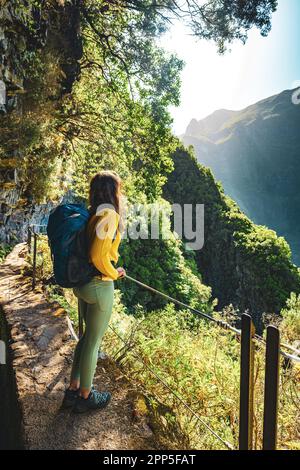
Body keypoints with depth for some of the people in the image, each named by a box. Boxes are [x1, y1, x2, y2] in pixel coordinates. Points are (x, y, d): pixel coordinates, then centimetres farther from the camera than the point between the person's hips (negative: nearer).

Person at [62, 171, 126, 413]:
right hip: (100, 286, -8)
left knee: (88, 336, 23)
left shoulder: (91, 214, 6)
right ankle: (85, 397, 30)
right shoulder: (109, 215, -19)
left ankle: (74, 390, 36)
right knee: (93, 341, 10)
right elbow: (98, 256, -28)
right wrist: (115, 273, -11)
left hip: (82, 283, 8)